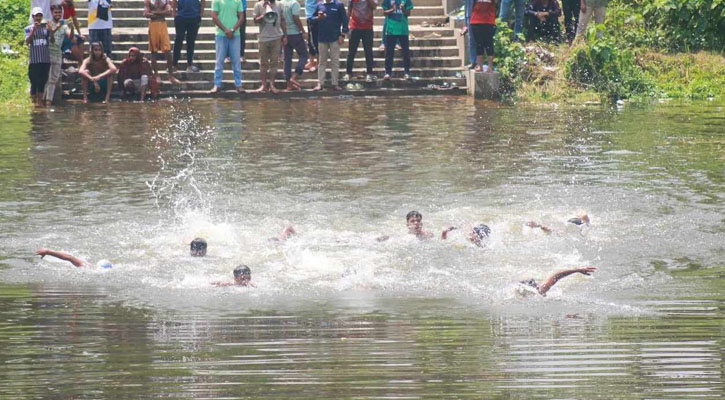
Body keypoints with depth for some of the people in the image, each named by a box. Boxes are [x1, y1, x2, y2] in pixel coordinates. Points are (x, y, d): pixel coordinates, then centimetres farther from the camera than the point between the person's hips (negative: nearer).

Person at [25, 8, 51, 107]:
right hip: (34, 60, -2)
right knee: (34, 81, -3)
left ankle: (40, 100, 13)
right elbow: (27, 42, -10)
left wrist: (50, 31, -19)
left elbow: (52, 40, 0)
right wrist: (34, 30, -20)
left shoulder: (45, 27, 7)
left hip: (45, 59, 2)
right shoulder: (29, 29, 2)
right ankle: (34, 100, 9)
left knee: (43, 81, 6)